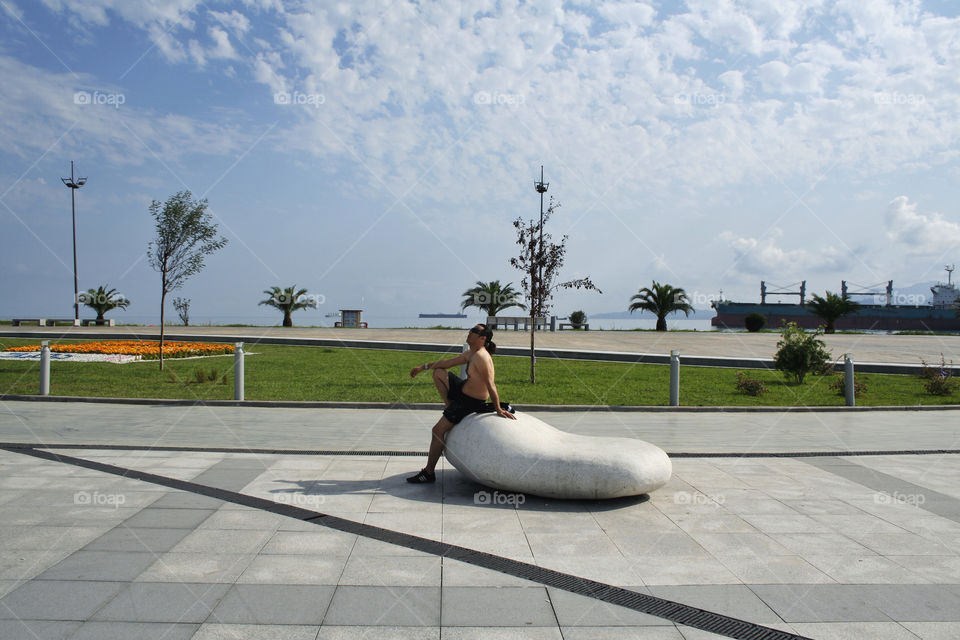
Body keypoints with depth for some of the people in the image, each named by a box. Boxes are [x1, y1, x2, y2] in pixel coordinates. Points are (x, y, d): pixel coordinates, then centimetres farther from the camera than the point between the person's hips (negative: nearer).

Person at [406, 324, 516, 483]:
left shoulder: (481, 357, -25)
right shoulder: (470, 354, 7)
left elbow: (490, 385, -27)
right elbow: (448, 362, 18)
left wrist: (498, 409, -27)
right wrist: (424, 367, 21)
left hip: (470, 402, -10)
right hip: (462, 390, 10)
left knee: (438, 430, -9)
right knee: (438, 372, 18)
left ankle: (428, 473, 1)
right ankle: (450, 406, 14)